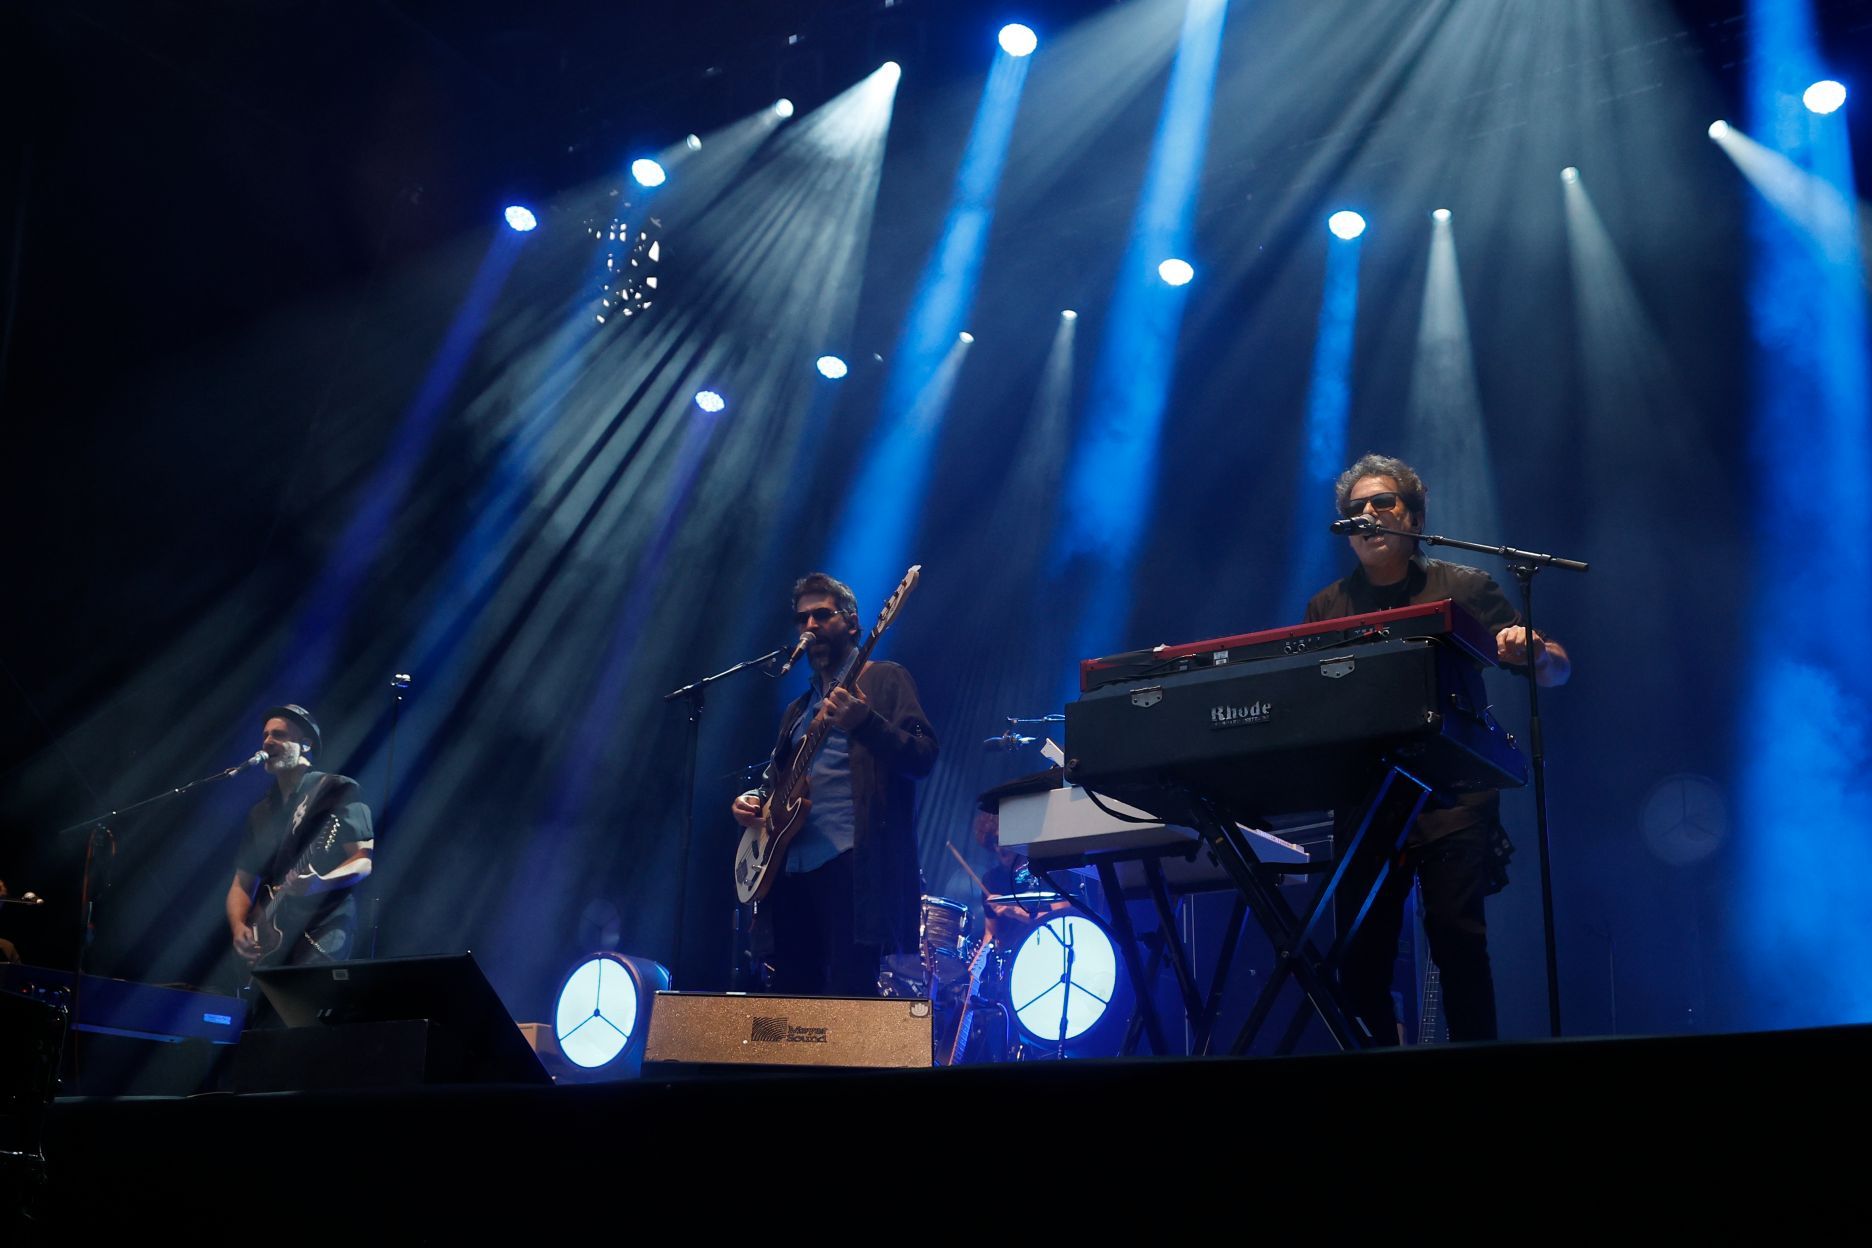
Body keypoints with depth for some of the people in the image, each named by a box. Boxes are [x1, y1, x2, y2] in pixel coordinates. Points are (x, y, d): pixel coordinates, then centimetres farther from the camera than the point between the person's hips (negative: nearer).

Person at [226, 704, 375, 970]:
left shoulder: (339, 791, 0)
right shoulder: (260, 813, 20)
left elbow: (367, 860, -7)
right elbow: (242, 882, 19)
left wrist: (317, 883, -22)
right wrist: (239, 927, 0)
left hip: (322, 942, -6)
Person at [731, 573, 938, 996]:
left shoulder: (884, 680, 5)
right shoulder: (798, 709, 26)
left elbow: (923, 757, -8)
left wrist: (864, 722, -25)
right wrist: (752, 800, 6)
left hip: (853, 863, -7)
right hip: (792, 866, 7)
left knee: (847, 993, -13)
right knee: (788, 994, 4)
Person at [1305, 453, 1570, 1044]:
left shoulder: (1464, 589, 9)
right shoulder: (1327, 608, 17)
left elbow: (1557, 670, 5)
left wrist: (1532, 651, -18)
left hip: (1451, 795, -3)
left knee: (1457, 932, -15)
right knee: (1361, 952, -1)